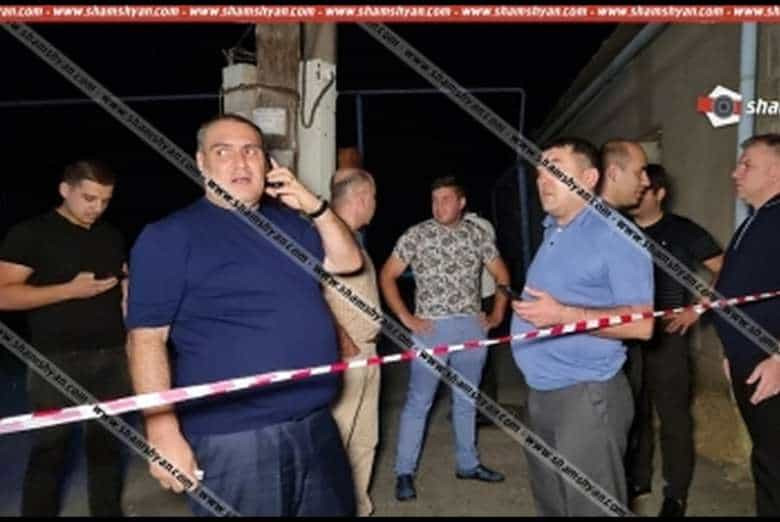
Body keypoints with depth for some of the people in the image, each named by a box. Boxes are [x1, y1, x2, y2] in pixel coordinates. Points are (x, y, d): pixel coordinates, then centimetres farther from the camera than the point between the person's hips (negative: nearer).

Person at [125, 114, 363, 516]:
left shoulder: (289, 221, 12)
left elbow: (347, 262, 11)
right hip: (231, 440, -6)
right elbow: (146, 337, -10)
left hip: (317, 426, 6)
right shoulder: (170, 236, -6)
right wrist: (163, 432, -16)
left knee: (333, 510, 20)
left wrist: (317, 209, -4)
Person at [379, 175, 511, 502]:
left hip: (472, 328, 3)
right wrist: (406, 318, -8)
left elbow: (501, 274, 15)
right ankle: (404, 472, 13)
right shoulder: (416, 235, -3)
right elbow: (387, 276, -2)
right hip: (432, 328, -3)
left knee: (466, 401, 16)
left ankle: (467, 463, 32)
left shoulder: (476, 234, 6)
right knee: (418, 401, 2)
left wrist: (498, 314, 6)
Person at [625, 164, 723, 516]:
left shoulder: (683, 231, -4)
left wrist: (698, 309, -8)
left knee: (673, 416, 3)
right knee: (633, 413, 14)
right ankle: (637, 480, 30)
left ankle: (676, 494, 18)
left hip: (667, 336, -4)